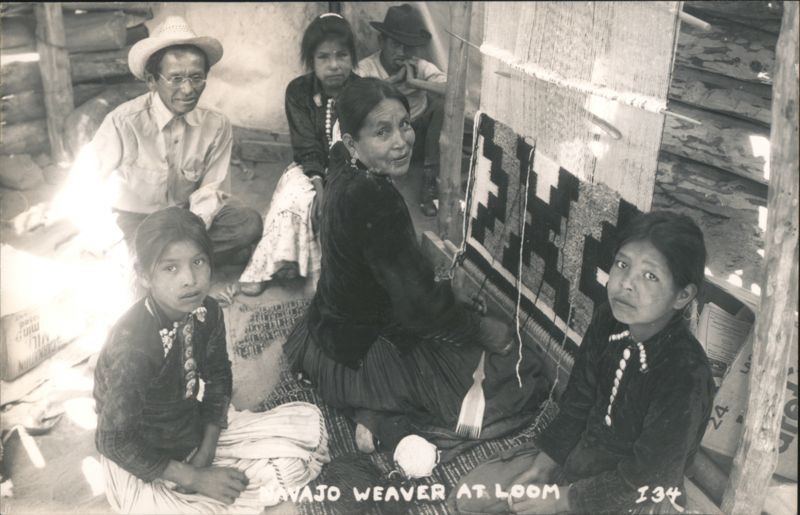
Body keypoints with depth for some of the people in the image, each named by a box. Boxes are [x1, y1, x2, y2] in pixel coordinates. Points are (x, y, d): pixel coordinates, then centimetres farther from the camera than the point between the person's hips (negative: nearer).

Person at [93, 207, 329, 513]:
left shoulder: (207, 312, -13)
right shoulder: (131, 345, -30)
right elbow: (117, 442, -22)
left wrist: (205, 459, -6)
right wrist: (194, 478, -18)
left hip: (197, 433, 6)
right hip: (141, 461, -6)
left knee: (308, 423, -3)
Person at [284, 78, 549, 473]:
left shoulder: (344, 171, -7)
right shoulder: (372, 199, -33)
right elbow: (419, 304, -28)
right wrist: (482, 329, -12)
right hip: (362, 357, -9)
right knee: (524, 378, 3)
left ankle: (380, 414, 14)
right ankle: (389, 423, -6)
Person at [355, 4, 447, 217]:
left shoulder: (421, 67, -10)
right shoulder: (366, 68, -12)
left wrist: (414, 81, -29)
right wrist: (393, 80, -31)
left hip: (417, 130, 1)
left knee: (442, 104, -23)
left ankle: (429, 182, -15)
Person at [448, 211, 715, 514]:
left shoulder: (686, 377, -31)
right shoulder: (607, 320, -12)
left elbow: (641, 477, -23)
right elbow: (577, 403, 0)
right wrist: (537, 471, -4)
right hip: (585, 450, 6)